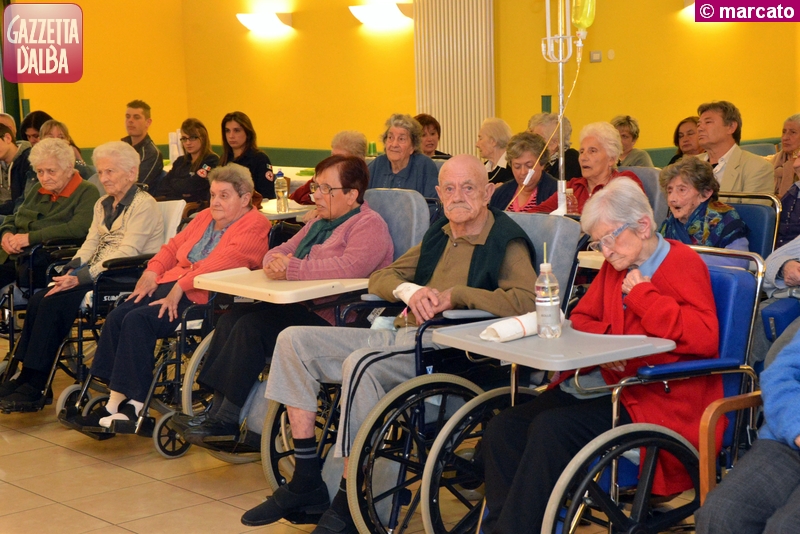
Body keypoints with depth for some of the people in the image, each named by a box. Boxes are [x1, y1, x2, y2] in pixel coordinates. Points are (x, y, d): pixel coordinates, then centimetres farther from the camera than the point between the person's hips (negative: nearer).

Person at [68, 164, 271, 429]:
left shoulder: (255, 225, -5)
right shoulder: (205, 217, 23)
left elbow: (226, 261, -19)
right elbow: (174, 246, 25)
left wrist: (181, 286, -26)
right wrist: (153, 271, 4)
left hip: (203, 296, -8)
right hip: (169, 284, 8)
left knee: (138, 319, -26)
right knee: (116, 316, -15)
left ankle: (134, 403, -21)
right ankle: (116, 400, -15)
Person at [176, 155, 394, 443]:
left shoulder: (370, 225, -9)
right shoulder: (319, 223, 22)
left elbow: (350, 266, -27)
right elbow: (281, 250, 22)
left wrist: (291, 269, -25)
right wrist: (276, 261, -5)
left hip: (332, 321, -10)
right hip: (301, 308, 10)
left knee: (252, 327, -23)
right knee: (230, 320, -7)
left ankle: (228, 418, -15)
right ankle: (215, 411, -10)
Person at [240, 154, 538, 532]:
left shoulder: (506, 242, -4)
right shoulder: (438, 235, 20)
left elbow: (527, 300, -21)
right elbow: (380, 278, 21)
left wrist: (455, 295, -20)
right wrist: (409, 290, -3)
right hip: (400, 334, 9)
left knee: (361, 364, -35)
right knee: (294, 340, -2)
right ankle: (305, 483, -2)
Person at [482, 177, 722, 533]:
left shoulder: (683, 263, -5)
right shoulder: (615, 266, 16)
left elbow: (705, 337, -19)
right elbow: (581, 319, 23)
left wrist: (641, 295, -15)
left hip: (652, 400, -8)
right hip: (597, 386, 8)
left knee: (551, 429, -28)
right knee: (504, 428, -12)